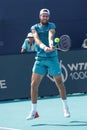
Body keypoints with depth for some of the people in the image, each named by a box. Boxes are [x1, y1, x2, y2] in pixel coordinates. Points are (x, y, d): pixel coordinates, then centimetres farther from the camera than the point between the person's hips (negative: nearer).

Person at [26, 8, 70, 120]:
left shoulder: (51, 26, 3)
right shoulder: (34, 28, 6)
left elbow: (50, 36, -18)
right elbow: (37, 39, -13)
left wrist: (51, 45, -40)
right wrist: (44, 47, -34)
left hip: (52, 58, -1)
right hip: (40, 58, 1)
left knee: (59, 82, 5)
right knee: (34, 84, -5)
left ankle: (65, 107, 22)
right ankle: (34, 111, 5)